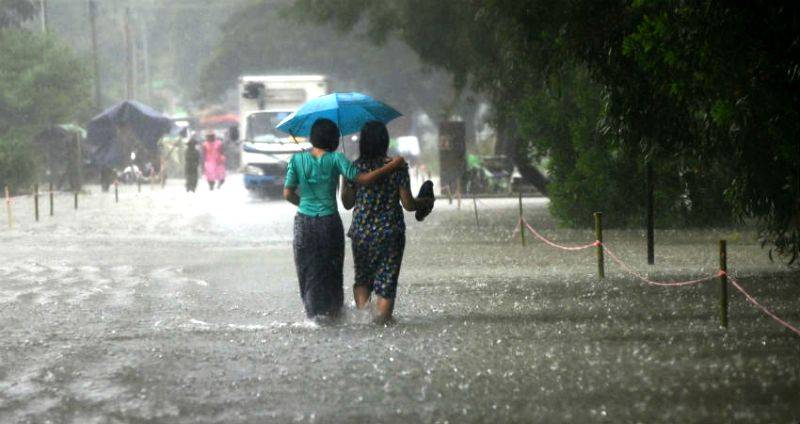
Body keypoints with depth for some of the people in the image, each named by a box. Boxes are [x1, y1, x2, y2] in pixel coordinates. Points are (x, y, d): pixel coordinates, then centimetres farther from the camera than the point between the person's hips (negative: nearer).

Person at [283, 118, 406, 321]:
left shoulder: (297, 159, -1)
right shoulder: (335, 159, -8)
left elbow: (288, 194, 1)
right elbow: (362, 179, -13)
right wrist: (392, 166, -7)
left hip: (304, 223, 2)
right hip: (329, 222, -2)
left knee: (308, 272, 12)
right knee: (331, 271, 12)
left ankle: (313, 312, 10)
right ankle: (332, 311, 11)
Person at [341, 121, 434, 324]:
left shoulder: (356, 167, -4)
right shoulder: (398, 168, -8)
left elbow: (347, 203, 2)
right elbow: (408, 204, -7)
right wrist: (425, 203, 12)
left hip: (361, 233, 2)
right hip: (390, 233, -2)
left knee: (362, 278, 17)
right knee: (386, 283, 5)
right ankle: (382, 319, 1)